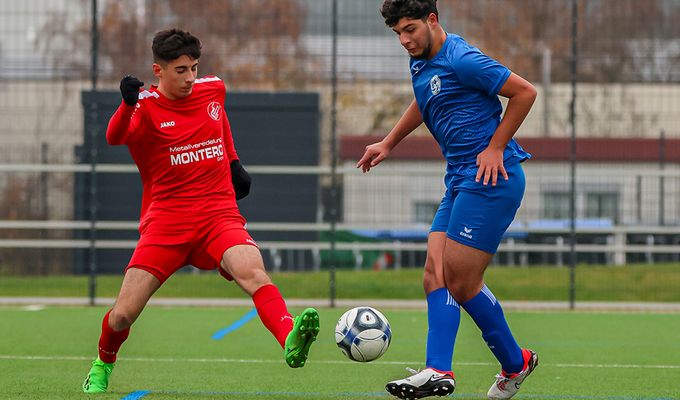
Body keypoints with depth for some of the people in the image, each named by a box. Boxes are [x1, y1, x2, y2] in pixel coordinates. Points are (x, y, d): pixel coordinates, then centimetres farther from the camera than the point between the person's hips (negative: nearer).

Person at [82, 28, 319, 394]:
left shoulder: (213, 90, 7)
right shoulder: (145, 106, -7)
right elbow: (114, 137, -30)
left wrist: (234, 162, 24)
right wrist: (127, 104, -49)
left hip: (219, 215, 2)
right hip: (165, 222, -2)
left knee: (253, 272, -30)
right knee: (123, 315, -4)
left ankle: (290, 341, -53)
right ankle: (103, 365, 29)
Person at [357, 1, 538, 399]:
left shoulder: (461, 59, -15)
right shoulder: (421, 63, 14)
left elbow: (525, 92, -13)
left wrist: (495, 147, -12)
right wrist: (388, 143, 35)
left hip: (490, 177, -10)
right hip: (461, 182, 10)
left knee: (461, 280, -8)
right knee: (436, 274, -2)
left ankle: (515, 363, 7)